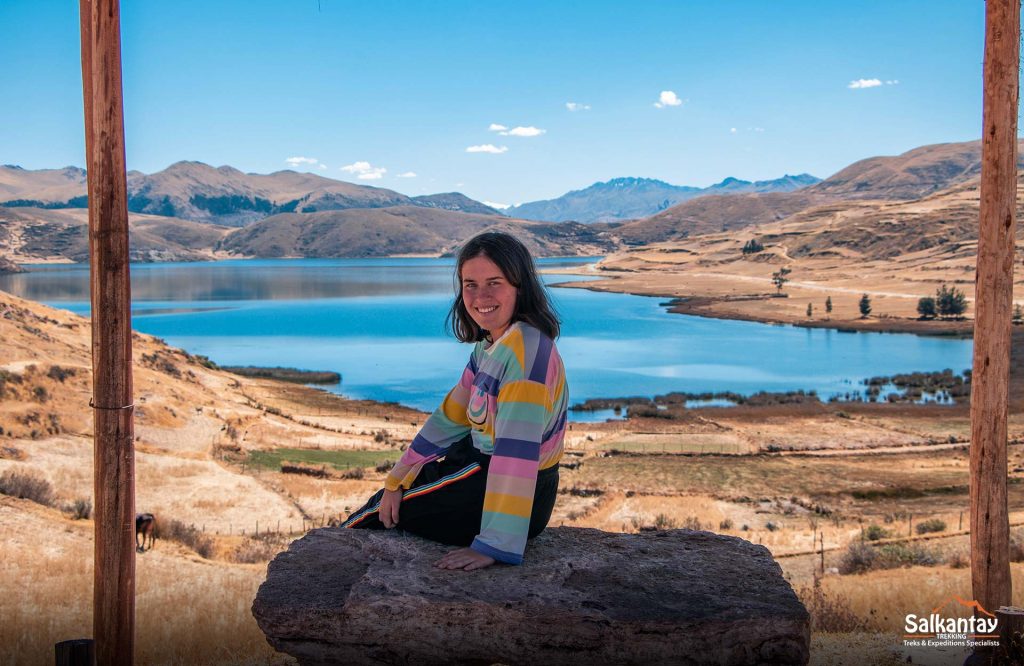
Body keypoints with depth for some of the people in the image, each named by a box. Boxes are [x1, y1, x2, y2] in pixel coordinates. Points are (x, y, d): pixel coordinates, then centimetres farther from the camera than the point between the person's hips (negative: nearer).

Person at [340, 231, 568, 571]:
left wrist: (494, 545, -34)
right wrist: (397, 479, 8)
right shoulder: (489, 345, 5)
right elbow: (450, 417, 10)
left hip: (512, 492, -8)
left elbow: (517, 451, -32)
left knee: (376, 516, 8)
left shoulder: (526, 348, -26)